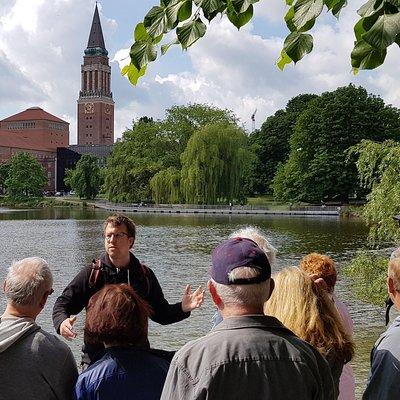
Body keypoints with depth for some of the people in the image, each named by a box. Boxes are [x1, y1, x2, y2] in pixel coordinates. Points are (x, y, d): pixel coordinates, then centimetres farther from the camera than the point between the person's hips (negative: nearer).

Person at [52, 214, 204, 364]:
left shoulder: (144, 275, 8)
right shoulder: (91, 274, 2)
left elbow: (161, 314, 15)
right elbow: (62, 304, 2)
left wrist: (183, 308, -3)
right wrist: (62, 322, -20)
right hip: (97, 358, -1)